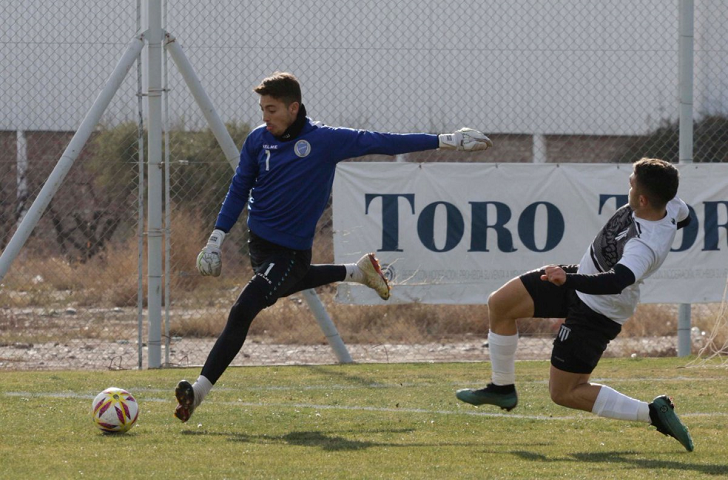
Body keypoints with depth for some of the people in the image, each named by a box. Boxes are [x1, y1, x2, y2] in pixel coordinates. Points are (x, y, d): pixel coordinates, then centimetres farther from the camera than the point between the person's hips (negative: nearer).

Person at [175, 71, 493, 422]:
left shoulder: (326, 140, -14)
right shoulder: (258, 141, -2)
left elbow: (380, 143, -8)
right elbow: (239, 191, 10)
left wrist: (444, 141, -8)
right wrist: (217, 238, 4)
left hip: (292, 251, -6)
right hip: (259, 243, 6)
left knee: (242, 312, -19)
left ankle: (199, 391, -20)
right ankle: (357, 272, 50)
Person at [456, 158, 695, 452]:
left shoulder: (646, 246, -39)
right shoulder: (670, 205, -14)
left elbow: (615, 282, -55)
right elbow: (683, 216, 12)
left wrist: (569, 280, -66)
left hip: (596, 314, -9)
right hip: (582, 278, 9)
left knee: (564, 393, -1)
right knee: (499, 304, 4)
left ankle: (652, 413, 1)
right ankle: (502, 389, 21)